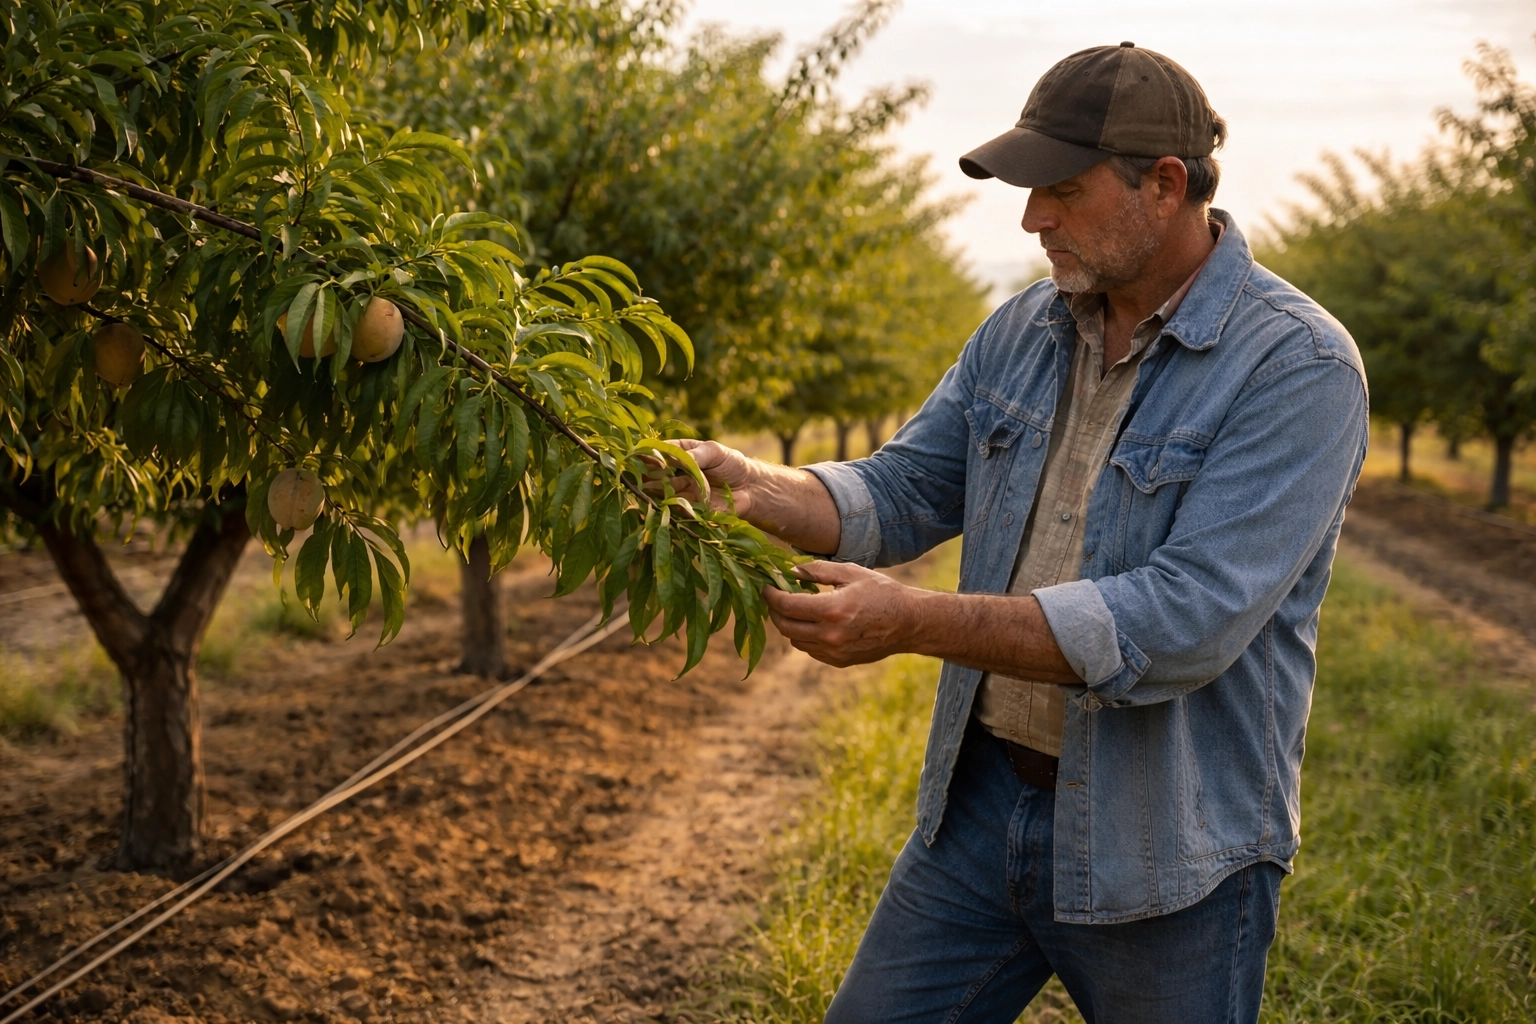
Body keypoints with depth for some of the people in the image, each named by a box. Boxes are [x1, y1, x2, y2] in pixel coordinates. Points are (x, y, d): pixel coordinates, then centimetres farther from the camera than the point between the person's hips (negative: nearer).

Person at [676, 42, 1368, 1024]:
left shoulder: (1299, 369, -18)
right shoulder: (1025, 331, 4)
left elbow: (1184, 625, -27)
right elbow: (904, 491, 8)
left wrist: (914, 623, -30)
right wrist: (755, 487, -13)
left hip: (1166, 848, -5)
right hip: (982, 804, 6)